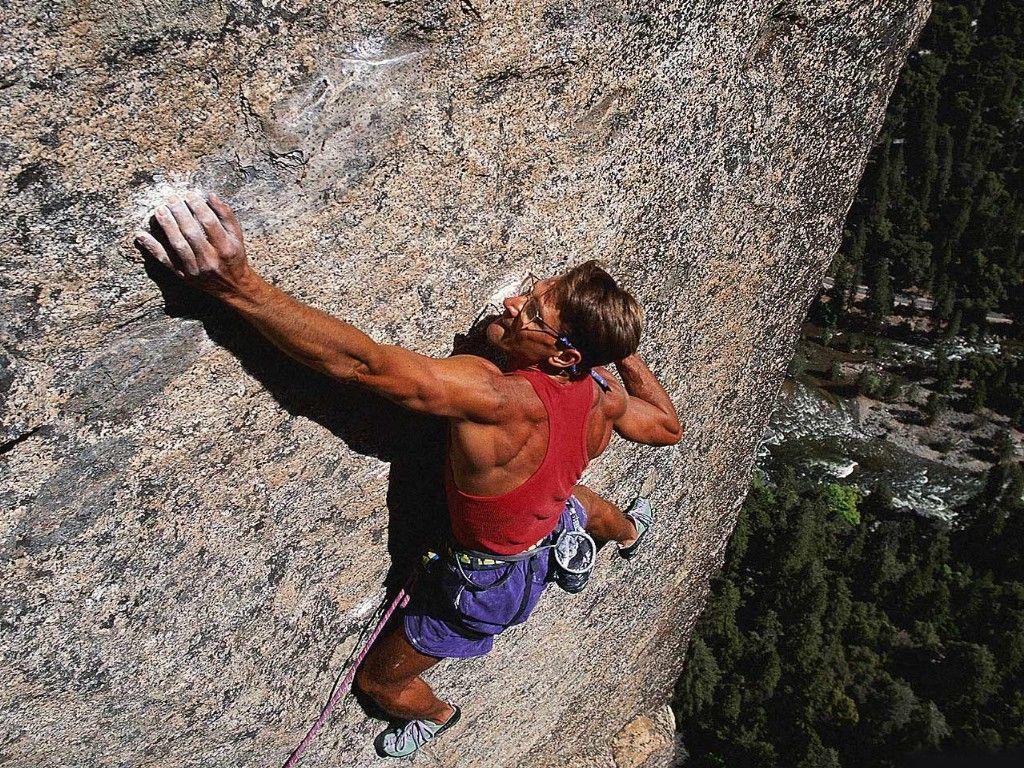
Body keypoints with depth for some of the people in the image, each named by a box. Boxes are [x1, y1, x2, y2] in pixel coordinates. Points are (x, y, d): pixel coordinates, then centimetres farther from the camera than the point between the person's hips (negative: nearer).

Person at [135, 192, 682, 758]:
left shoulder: (496, 398, -45)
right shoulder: (606, 395, -22)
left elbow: (363, 363, -53)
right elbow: (668, 428, -1)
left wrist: (239, 285, -56)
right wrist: (623, 348, 4)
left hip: (491, 586, -6)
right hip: (556, 526, 6)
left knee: (379, 680, 21)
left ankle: (436, 715, 57)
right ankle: (629, 533, 79)